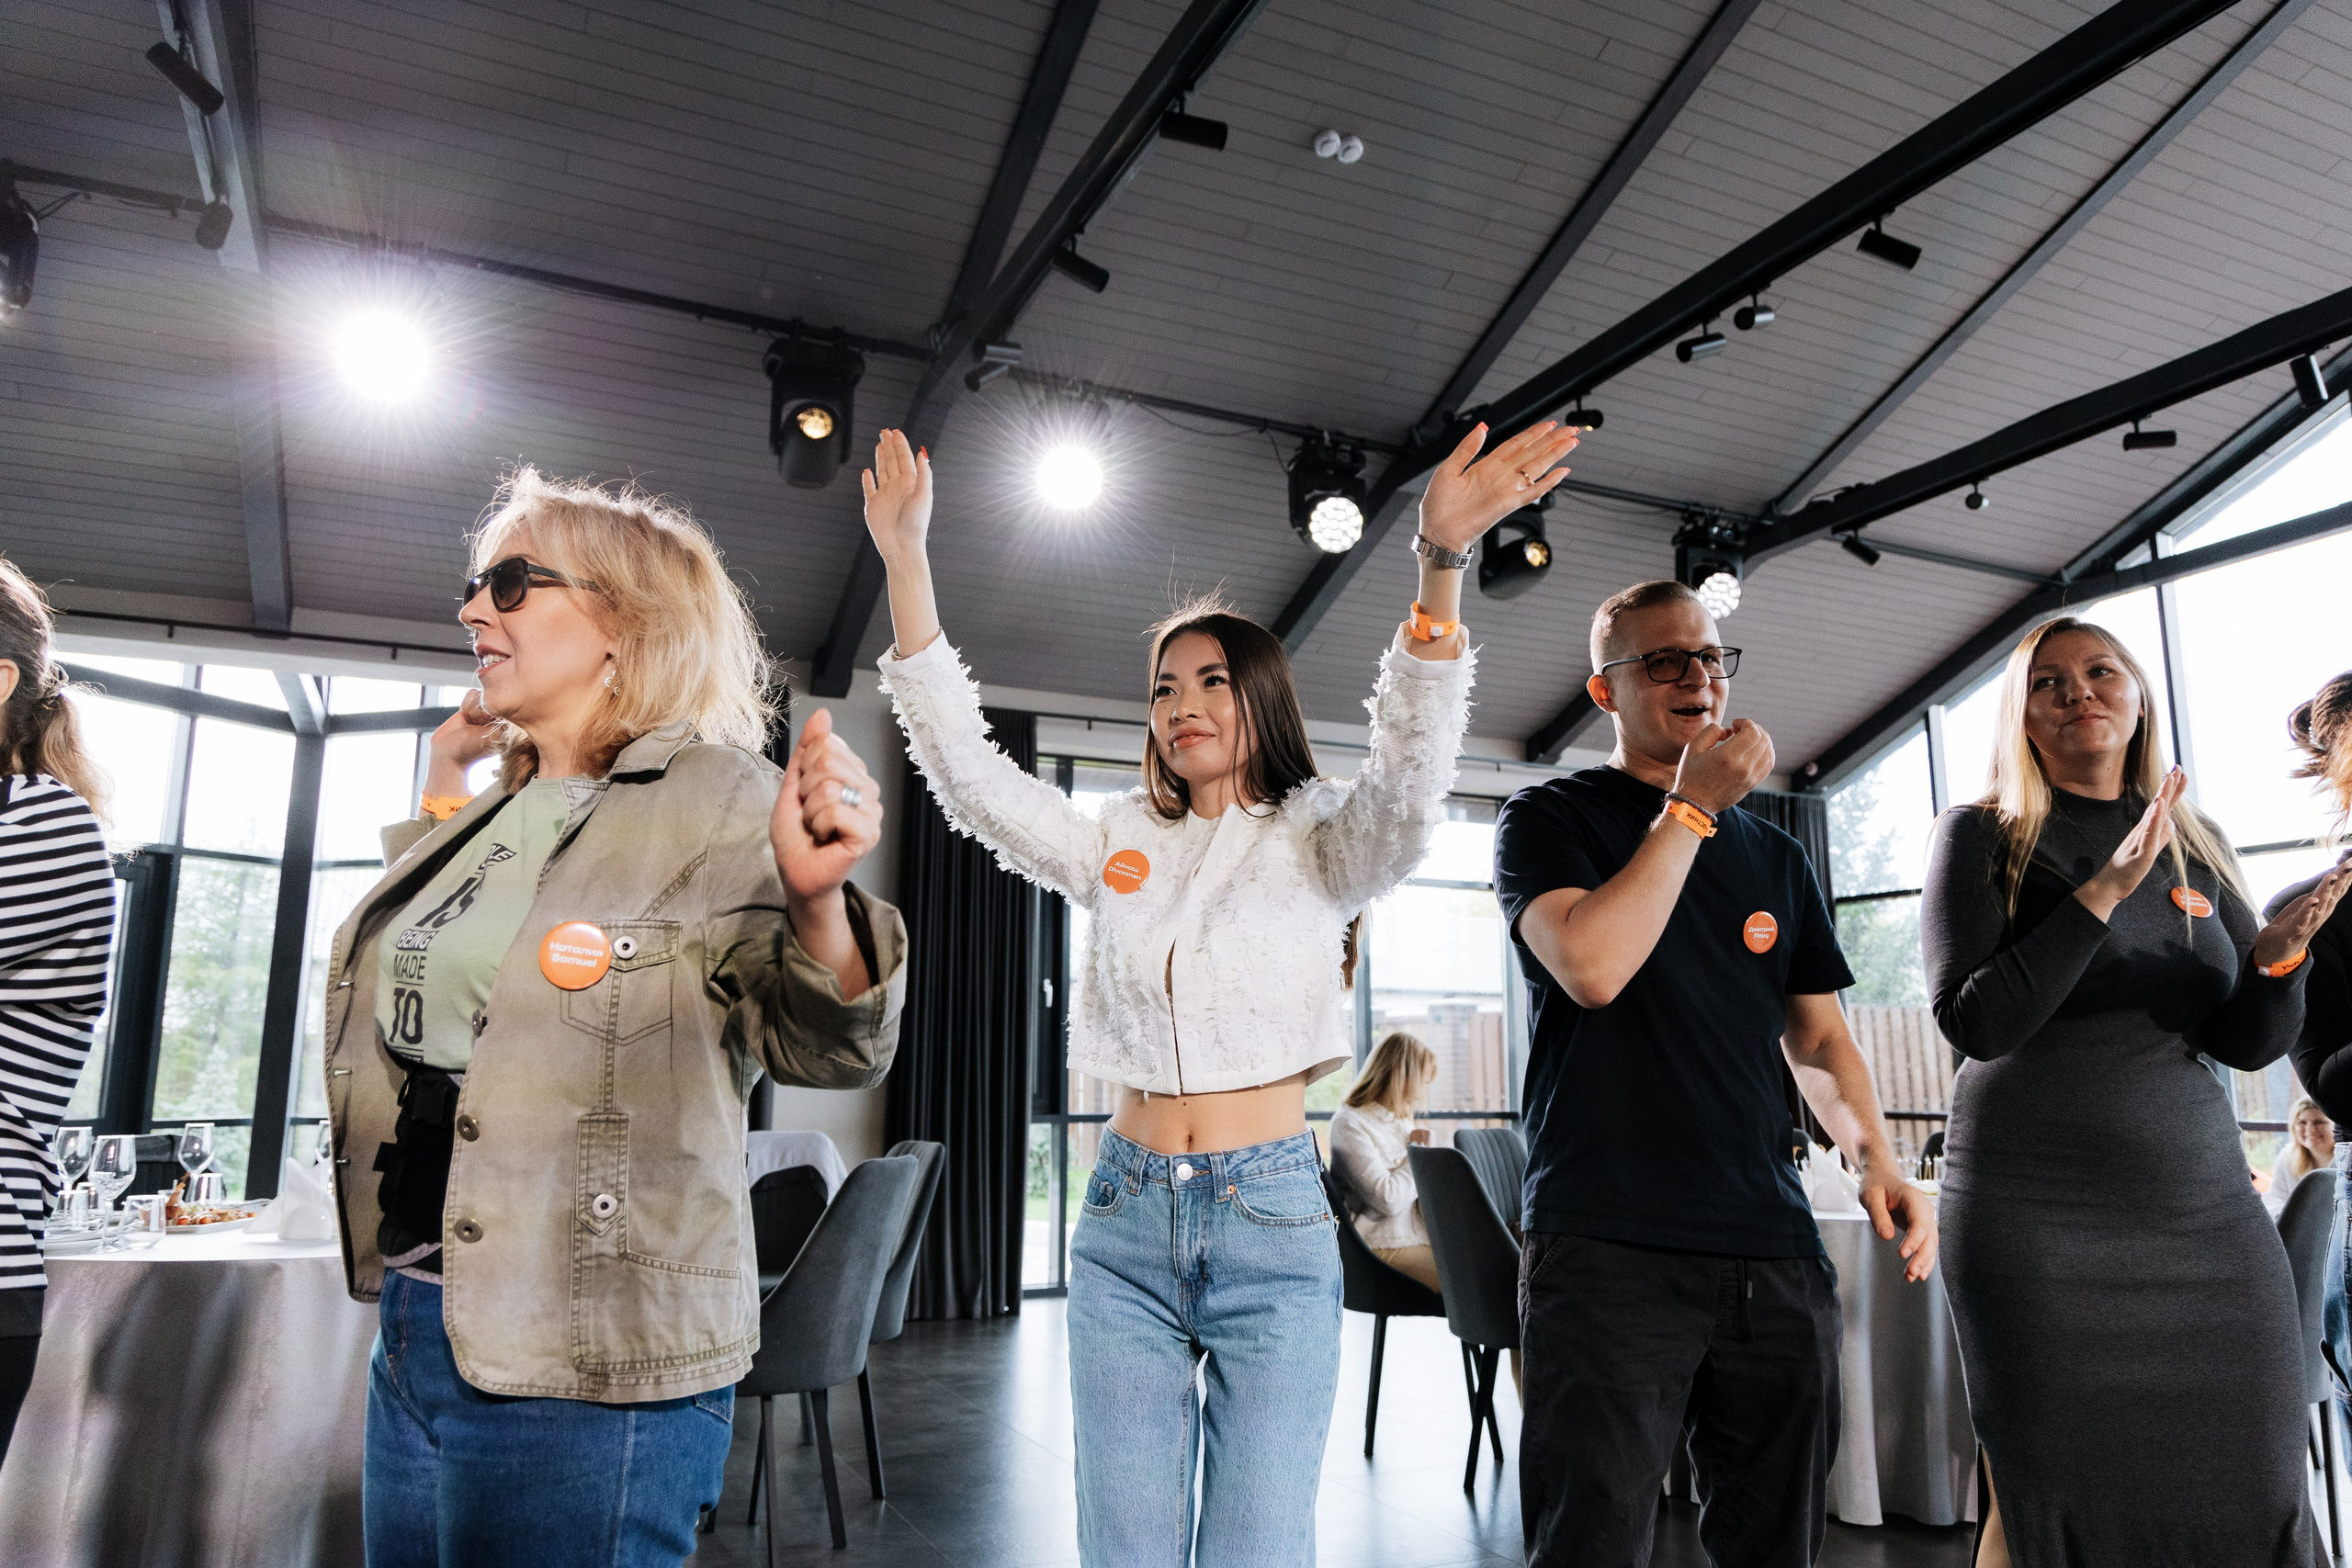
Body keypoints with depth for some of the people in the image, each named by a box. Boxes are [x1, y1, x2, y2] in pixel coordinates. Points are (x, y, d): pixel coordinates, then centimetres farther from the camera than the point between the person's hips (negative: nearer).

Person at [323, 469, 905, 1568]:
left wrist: (815, 900, -34)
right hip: (412, 1334, 8)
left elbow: (828, 1047, -14)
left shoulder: (715, 798, -12)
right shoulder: (492, 815, 9)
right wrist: (438, 799, 18)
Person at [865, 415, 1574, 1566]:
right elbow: (966, 771, 1)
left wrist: (1441, 565, -33)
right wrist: (905, 559, -5)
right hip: (1127, 1221, 3)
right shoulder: (1117, 847, 9)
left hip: (1272, 1221, -3)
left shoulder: (1315, 846, 1)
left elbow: (1408, 786, -19)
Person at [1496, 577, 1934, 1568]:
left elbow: (1817, 1036, 21)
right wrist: (1693, 809, -10)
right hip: (1608, 1250, -5)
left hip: (1774, 1248, 6)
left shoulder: (1774, 857, 18)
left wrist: (1875, 1156, 3)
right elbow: (1592, 966, -16)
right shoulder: (1549, 819, 2)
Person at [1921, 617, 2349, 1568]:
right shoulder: (1984, 837, -2)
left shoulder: (2200, 846, 11)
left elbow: (2248, 1045, 7)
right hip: (2034, 1213, -4)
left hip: (2206, 1203, 5)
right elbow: (1973, 1022, -12)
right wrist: (2100, 894, -19)